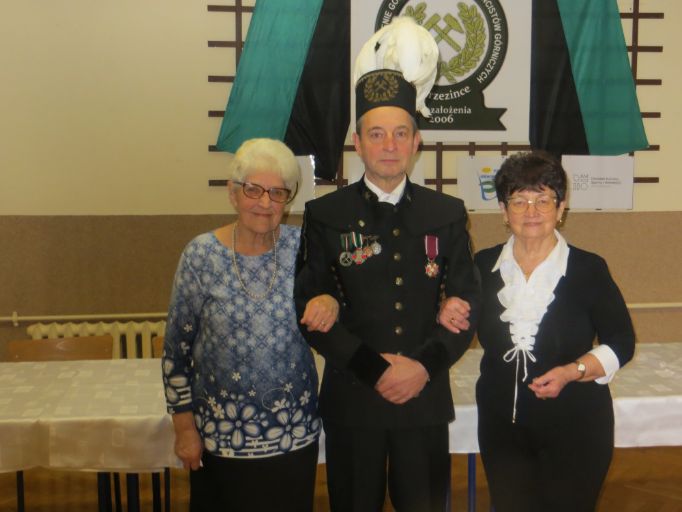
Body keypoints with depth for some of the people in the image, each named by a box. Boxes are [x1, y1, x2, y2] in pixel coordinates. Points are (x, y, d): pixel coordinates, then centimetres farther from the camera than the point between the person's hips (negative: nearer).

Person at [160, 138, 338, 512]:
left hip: (294, 429, 2)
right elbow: (177, 349, -5)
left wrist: (330, 304, -20)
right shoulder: (201, 254, -11)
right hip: (221, 433, -1)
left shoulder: (302, 246, -6)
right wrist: (184, 427, -3)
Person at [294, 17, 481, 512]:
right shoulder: (325, 215, -2)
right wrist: (375, 369, -14)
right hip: (352, 398, -1)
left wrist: (424, 366, -11)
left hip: (426, 397, 2)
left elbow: (468, 303, 3)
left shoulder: (447, 213, 4)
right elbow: (311, 308, -6)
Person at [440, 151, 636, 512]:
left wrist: (572, 372, -17)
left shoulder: (588, 269, -7)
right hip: (502, 424, 2)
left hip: (575, 425, -2)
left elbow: (621, 343, -3)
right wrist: (446, 316, -5)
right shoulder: (483, 266, 1)